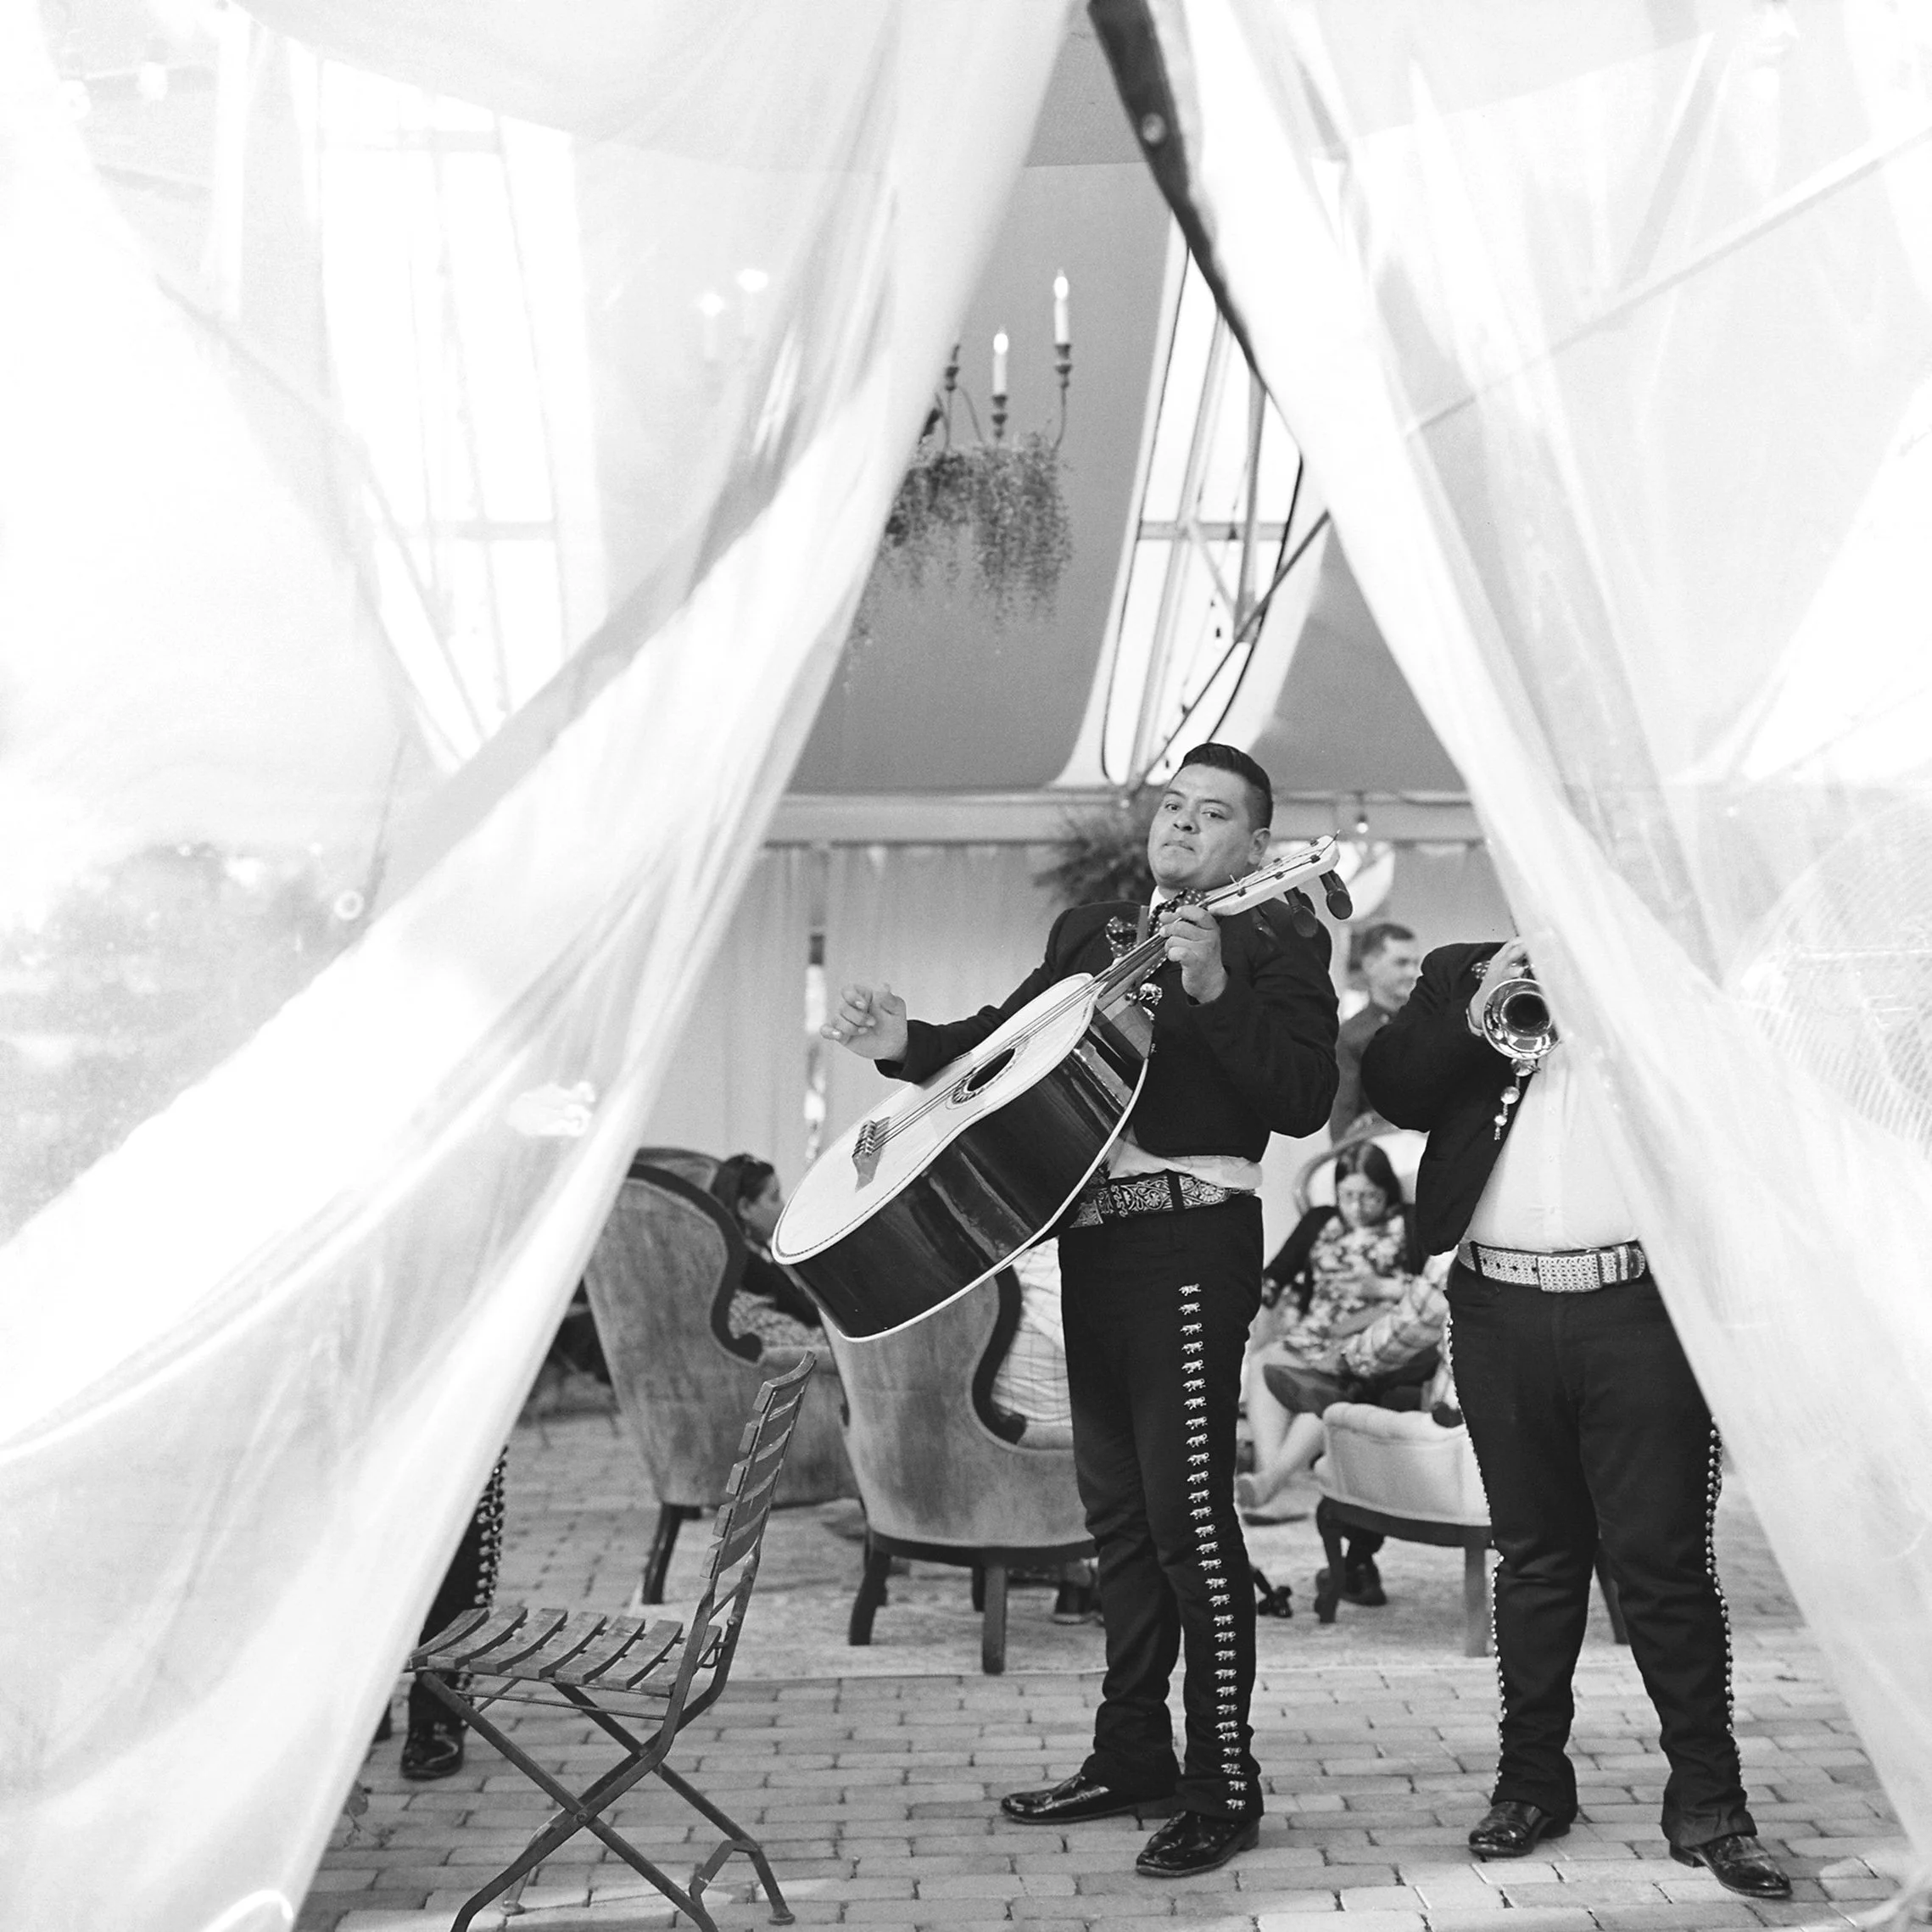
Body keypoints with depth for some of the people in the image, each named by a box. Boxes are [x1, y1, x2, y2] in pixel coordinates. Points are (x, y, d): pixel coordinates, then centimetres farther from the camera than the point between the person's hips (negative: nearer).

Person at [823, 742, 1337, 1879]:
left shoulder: (1276, 944, -3)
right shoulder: (1088, 934, 18)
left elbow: (1305, 1100, -15)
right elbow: (1001, 1039, 24)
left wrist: (1213, 988, -24)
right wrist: (907, 1044, 6)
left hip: (1191, 1238, -7)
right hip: (1092, 1236, 8)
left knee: (1189, 1510, -9)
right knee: (1117, 1508, 14)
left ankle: (1225, 1788, 0)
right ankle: (1132, 1755, 25)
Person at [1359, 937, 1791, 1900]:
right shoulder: (1460, 974, 14)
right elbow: (1388, 1082, 3)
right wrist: (1476, 1016, -10)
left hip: (1639, 1308, -2)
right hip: (1500, 1310, 2)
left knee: (1664, 1559, -1)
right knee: (1533, 1557, 11)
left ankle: (1706, 1800, 6)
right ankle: (1531, 1776, 21)